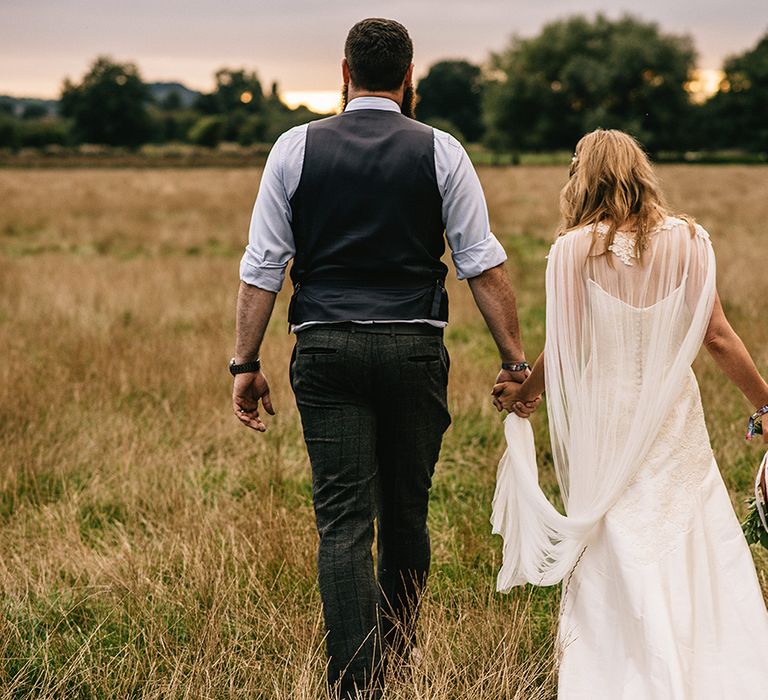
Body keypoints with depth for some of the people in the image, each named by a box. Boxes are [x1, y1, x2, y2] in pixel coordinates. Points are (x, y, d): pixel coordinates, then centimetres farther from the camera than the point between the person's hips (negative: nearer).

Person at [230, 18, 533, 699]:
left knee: (344, 522, 0)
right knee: (406, 515, 15)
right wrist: (515, 358, 4)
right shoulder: (440, 151, 2)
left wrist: (246, 362, 8)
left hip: (326, 349, 0)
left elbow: (263, 264, 2)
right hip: (414, 348, 1)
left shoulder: (296, 147, 4)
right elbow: (484, 264, 0)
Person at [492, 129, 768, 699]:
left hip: (605, 420, -1)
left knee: (617, 555, 7)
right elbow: (717, 335, -3)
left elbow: (563, 350, -6)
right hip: (673, 417, 1)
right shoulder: (686, 240, -3)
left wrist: (523, 391, 12)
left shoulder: (575, 249, -8)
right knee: (702, 545, 9)